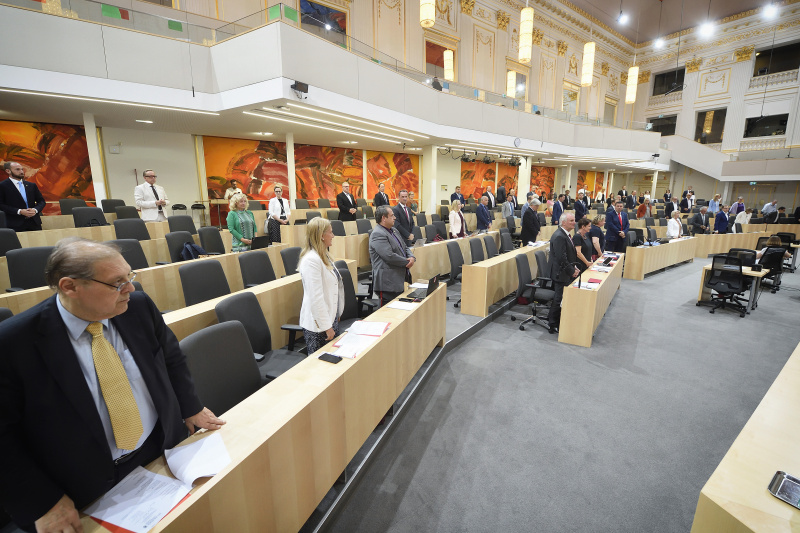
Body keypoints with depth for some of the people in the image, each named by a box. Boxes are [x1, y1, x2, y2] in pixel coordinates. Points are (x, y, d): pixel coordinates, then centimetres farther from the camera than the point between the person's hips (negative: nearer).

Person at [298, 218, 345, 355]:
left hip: (331, 317, 9)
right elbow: (316, 297, -24)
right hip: (318, 324, -9)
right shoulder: (311, 260, -21)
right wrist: (326, 326, -21)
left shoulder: (324, 255, 11)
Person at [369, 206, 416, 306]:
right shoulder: (378, 234, -16)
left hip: (399, 281, 10)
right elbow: (389, 256, -24)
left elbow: (405, 247, 21)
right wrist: (407, 262, -11)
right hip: (387, 283, -10)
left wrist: (412, 257, -2)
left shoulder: (394, 230, 16)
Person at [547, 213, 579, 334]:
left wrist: (573, 267, 9)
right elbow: (561, 258, -24)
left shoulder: (565, 234, 12)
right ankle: (553, 325, 10)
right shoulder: (559, 236, -21)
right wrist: (572, 271, -14)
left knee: (559, 299, 15)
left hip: (565, 274, 10)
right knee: (559, 300, -2)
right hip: (560, 274, -10)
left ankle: (553, 322, 25)